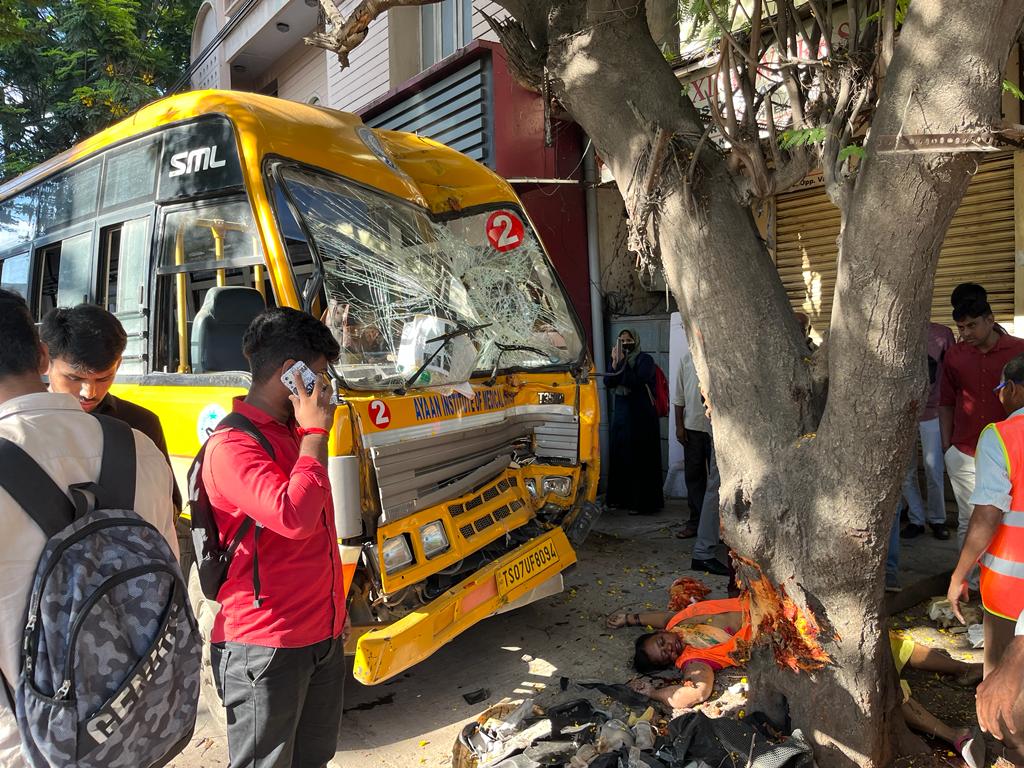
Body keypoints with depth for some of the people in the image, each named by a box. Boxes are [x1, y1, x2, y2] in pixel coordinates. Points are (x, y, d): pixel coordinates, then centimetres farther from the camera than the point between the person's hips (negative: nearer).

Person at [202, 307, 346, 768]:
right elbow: (294, 517, -33)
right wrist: (315, 434, -21)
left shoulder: (294, 431, 10)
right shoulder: (232, 445, -18)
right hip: (265, 644, -8)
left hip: (323, 634, 8)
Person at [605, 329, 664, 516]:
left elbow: (637, 381, -20)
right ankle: (623, 498, 18)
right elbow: (608, 382, 0)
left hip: (641, 417, -7)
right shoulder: (620, 360, 14)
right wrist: (615, 362, -12)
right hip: (621, 415, 7)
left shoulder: (645, 359, -5)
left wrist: (622, 363, -18)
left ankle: (643, 503, -2)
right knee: (620, 456, 8)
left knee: (640, 459, -6)